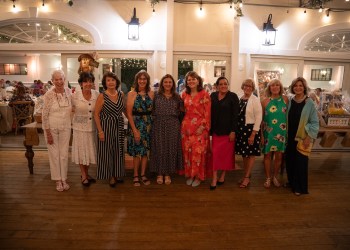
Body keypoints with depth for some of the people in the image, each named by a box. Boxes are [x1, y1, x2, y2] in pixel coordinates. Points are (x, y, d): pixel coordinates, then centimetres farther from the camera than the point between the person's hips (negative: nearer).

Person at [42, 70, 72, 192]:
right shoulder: (49, 94, -12)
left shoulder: (68, 92, -1)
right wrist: (48, 133, -10)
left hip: (65, 127, 3)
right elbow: (45, 115, -10)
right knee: (54, 154, 6)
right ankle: (57, 180, 20)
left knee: (64, 154, 8)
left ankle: (64, 179, 22)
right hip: (52, 128, -3)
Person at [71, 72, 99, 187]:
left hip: (92, 127, 3)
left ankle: (86, 173, 32)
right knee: (81, 151, 7)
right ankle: (84, 175, 24)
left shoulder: (96, 94, -5)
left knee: (90, 150, 13)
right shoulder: (75, 95, -11)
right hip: (80, 127, -3)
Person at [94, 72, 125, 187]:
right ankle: (109, 175, 22)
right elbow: (96, 114, -9)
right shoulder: (102, 96, -10)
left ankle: (116, 174, 30)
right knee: (106, 152, 5)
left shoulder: (121, 94, 3)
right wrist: (100, 131, -14)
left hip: (119, 127, 5)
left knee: (118, 151, 13)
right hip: (106, 127, -4)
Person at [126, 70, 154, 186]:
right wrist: (135, 130, -12)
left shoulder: (151, 93, 3)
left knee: (146, 150, 9)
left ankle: (143, 174, 22)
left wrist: (151, 123, -5)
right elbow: (129, 114, -8)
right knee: (137, 151, 2)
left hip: (148, 125, 3)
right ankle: (136, 176, 17)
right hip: (135, 124, -3)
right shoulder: (131, 94, -5)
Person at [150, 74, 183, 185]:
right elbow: (152, 110, 3)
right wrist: (155, 118, -5)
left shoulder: (177, 97, 7)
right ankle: (160, 173, 16)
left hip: (173, 126, 1)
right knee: (159, 149, 2)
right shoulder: (156, 96, 4)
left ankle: (168, 173, 18)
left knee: (171, 148, 5)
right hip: (159, 126, -1)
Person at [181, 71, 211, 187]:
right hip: (186, 126, 5)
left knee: (198, 152, -1)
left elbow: (207, 113, -8)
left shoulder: (204, 94, -5)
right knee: (187, 151, 8)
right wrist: (184, 124, 8)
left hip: (200, 127, -4)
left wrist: (204, 126, -13)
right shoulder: (184, 94, 9)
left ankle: (198, 176, 14)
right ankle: (189, 175, 23)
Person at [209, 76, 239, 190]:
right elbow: (210, 113, 9)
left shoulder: (233, 96, -4)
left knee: (226, 153, 6)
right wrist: (209, 128, 5)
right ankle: (214, 178, 4)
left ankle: (222, 176, 21)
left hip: (228, 130, -3)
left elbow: (235, 115, -8)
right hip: (216, 129, 3)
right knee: (215, 153, -1)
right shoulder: (213, 96, 7)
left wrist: (233, 131, -13)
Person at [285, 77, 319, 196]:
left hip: (302, 137, -4)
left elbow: (315, 122, -7)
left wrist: (309, 137, -12)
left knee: (300, 162, 1)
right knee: (289, 160, 10)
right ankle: (291, 182, 30)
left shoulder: (309, 103, -8)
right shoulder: (290, 101, 3)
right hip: (289, 136, 4)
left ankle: (300, 187, 17)